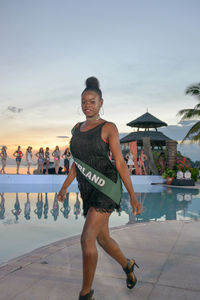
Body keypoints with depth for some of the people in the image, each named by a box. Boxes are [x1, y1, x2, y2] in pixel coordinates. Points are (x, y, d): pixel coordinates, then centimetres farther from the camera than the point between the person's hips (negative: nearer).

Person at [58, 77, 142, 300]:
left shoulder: (109, 128, -6)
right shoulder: (77, 128, 12)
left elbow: (120, 163, -7)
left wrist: (133, 197, -7)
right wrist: (65, 187, 16)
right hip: (88, 191, 7)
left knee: (87, 240, -13)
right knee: (103, 239, 16)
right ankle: (127, 265, 45)